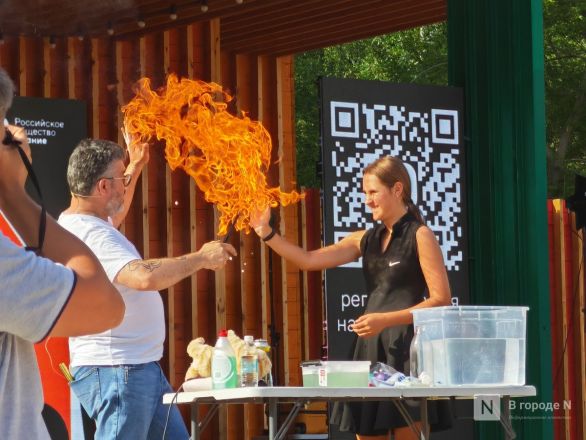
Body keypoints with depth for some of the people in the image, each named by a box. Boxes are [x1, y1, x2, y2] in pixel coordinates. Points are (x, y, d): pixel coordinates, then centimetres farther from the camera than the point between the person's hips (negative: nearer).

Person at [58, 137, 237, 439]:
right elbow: (145, 276, -36)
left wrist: (136, 166, 36)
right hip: (115, 371, -11)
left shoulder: (75, 222, 12)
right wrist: (200, 259, -23)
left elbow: (114, 214, 37)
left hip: (139, 367, 11)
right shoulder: (89, 235, -22)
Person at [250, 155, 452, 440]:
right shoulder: (367, 240, 14)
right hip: (370, 348, 7)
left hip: (406, 349, -7)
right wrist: (265, 233, 1)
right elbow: (309, 260, 10)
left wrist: (386, 319, -18)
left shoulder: (419, 235, -4)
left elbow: (441, 300, -10)